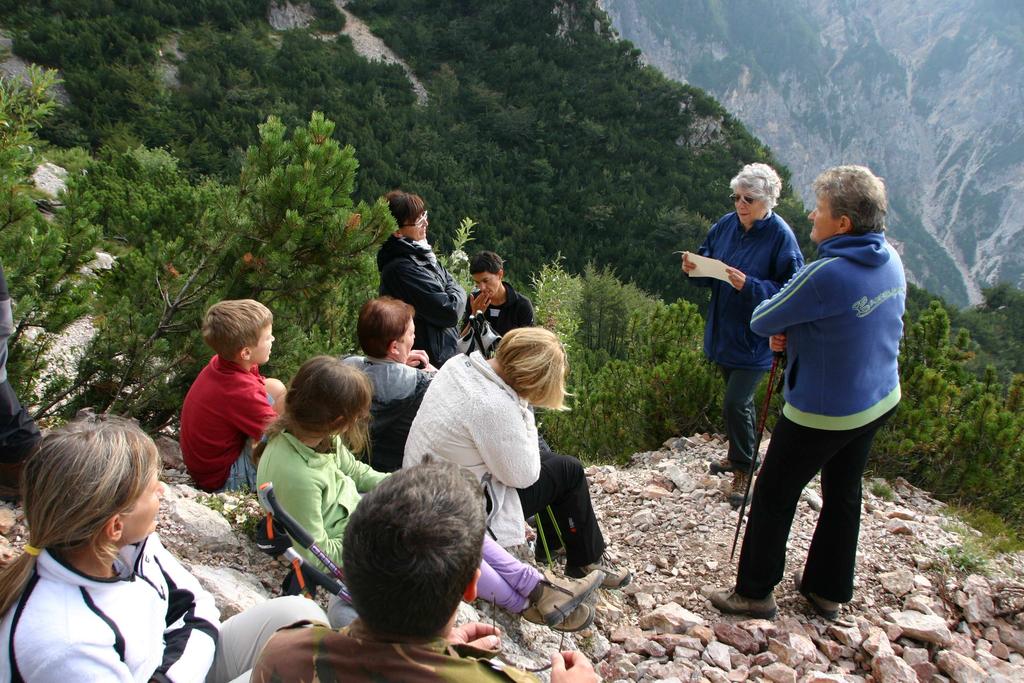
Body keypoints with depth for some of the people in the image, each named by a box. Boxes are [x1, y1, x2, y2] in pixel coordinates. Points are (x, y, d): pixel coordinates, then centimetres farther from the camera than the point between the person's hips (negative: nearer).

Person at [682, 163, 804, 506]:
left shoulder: (780, 237, -17)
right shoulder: (726, 224, 0)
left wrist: (749, 285, -29)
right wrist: (693, 267, -11)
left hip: (754, 338, -6)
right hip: (723, 332, 6)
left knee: (735, 403, -7)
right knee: (739, 397, 21)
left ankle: (743, 469, 15)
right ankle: (740, 455, 41)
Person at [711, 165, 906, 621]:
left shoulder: (826, 275, -29)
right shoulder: (890, 261, -2)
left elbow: (760, 322, -18)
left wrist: (780, 327, 3)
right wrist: (793, 332, -3)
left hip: (823, 412, -8)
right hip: (880, 401, 8)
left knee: (774, 496, 9)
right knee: (843, 494, 21)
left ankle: (754, 592, 23)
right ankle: (828, 591, 37)